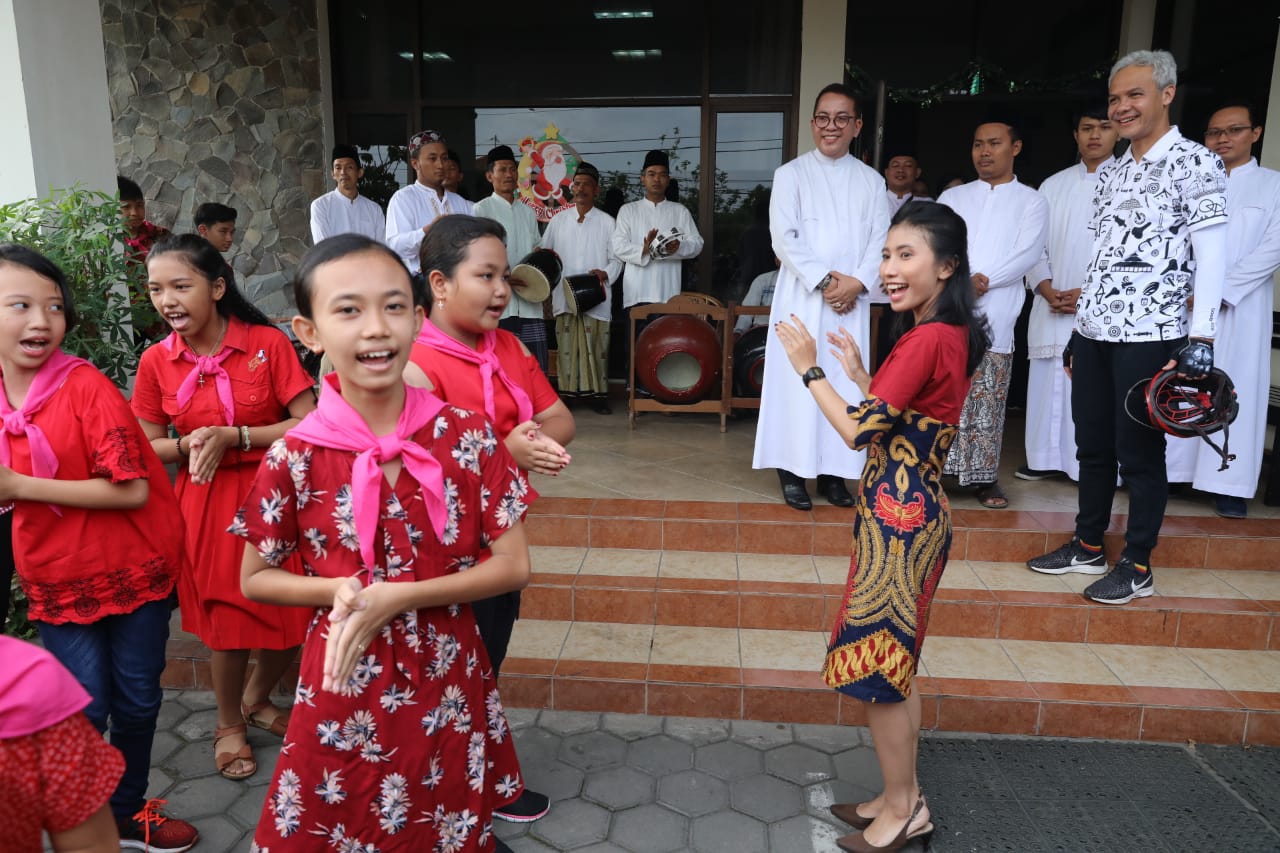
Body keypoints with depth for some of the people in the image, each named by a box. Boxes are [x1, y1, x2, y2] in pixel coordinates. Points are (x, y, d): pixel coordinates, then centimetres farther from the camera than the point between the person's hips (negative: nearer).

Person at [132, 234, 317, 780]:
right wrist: (189, 446, -15)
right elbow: (147, 447, 6)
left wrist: (233, 437, -20)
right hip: (206, 505, 1)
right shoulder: (157, 361, -2)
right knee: (226, 623, 9)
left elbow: (310, 425, -13)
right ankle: (229, 724, 36)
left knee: (291, 621, 6)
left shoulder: (267, 343, -10)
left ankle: (257, 698, 38)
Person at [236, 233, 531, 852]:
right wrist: (338, 591, -18)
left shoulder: (468, 436, -12)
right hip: (345, 689, 0)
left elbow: (514, 567, -9)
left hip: (450, 687, 1)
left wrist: (396, 598, -19)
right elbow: (254, 579, 1)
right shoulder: (294, 459, -12)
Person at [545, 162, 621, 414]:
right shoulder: (558, 220, 10)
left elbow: (617, 259, 4)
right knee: (566, 346, 2)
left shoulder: (606, 222, 5)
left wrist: (606, 273, -15)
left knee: (596, 348, -1)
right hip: (564, 296, 2)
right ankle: (564, 392, 9)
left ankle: (598, 394, 8)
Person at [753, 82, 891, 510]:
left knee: (845, 384, 3)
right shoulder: (791, 174, 3)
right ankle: (793, 471, 3)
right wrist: (824, 280, -14)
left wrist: (857, 282, -11)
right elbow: (784, 238, -6)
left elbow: (881, 240, 6)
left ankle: (833, 471, 11)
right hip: (802, 297, -3)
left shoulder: (872, 181, 12)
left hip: (852, 301, 3)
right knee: (797, 382, -4)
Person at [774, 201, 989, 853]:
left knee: (878, 665, 4)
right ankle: (902, 798, 33)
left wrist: (810, 368, -12)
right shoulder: (948, 335, 11)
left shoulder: (928, 340, -20)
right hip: (912, 511, 10)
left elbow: (858, 430, -21)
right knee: (894, 664, 19)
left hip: (899, 517, -10)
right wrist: (856, 370, 12)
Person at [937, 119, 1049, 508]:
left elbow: (1027, 254, -3)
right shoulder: (952, 197, 17)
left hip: (993, 318, -1)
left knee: (987, 402, 0)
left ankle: (984, 476, 7)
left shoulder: (1031, 201, 11)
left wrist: (982, 280, -16)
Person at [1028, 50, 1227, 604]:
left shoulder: (1195, 163, -5)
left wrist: (1201, 337, -17)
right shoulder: (1112, 173, 15)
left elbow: (1212, 255, -10)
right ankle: (1088, 547, 25)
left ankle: (1137, 567, 12)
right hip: (1094, 333, 7)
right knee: (1093, 445, 12)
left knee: (1139, 452, 0)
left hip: (1150, 336, -6)